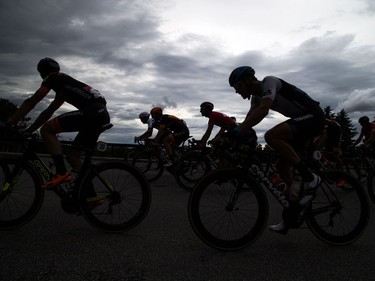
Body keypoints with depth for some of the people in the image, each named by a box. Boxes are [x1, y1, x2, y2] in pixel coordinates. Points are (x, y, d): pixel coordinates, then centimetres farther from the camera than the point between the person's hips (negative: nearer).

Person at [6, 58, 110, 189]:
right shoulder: (62, 87, 33)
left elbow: (31, 102, 2)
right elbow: (48, 112, 36)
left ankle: (61, 173, -9)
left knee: (46, 129, -4)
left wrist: (9, 123, 8)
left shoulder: (53, 78, 7)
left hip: (92, 112, -9)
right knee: (72, 156, 12)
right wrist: (28, 130, 37)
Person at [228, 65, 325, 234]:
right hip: (303, 120, 10)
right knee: (281, 167, 4)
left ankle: (309, 178, -19)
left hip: (312, 116, -9)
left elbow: (263, 109, -35)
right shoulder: (257, 97, 12)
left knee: (271, 136, -31)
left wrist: (238, 131, -40)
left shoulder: (269, 82, -16)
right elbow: (248, 119, 8)